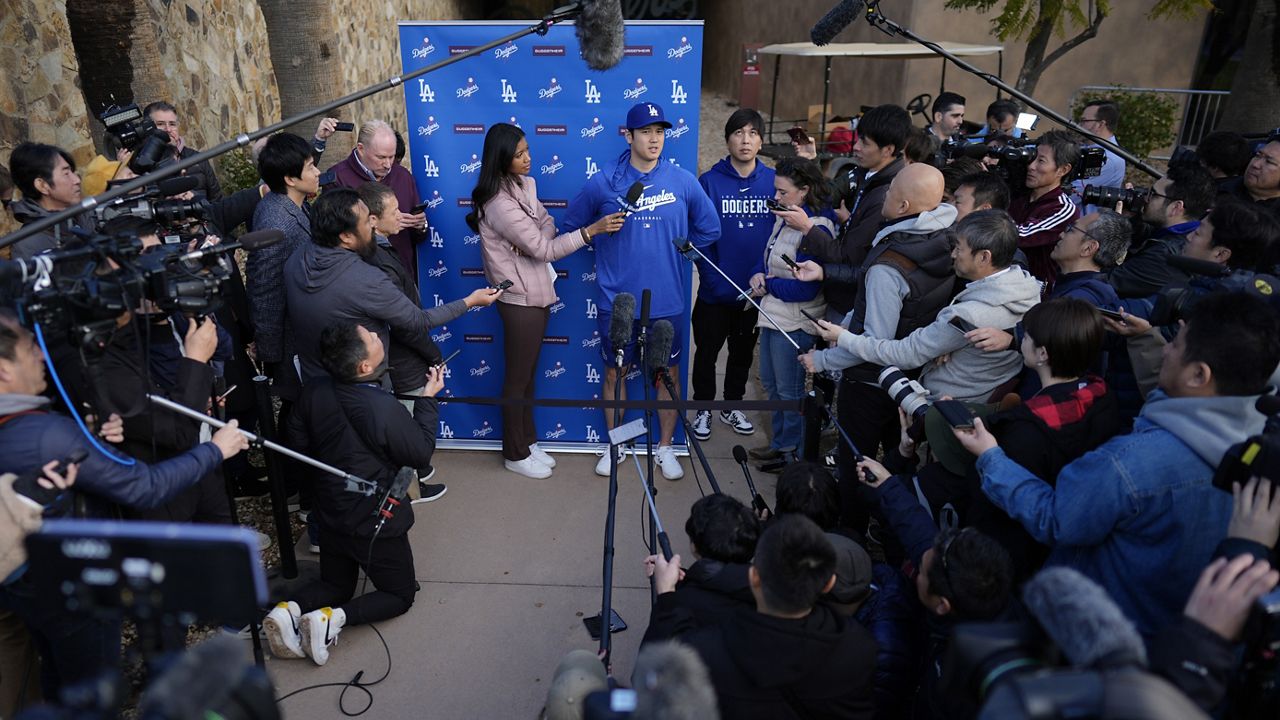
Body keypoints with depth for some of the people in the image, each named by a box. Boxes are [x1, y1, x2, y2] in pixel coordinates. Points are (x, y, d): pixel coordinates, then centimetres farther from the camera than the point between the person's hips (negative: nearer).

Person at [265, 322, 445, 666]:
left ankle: (290, 609, -1)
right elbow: (422, 455, -14)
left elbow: (299, 443, 3)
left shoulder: (314, 392, -13)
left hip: (330, 515, 6)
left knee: (335, 584, 28)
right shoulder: (385, 410, -31)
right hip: (376, 524, -6)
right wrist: (428, 399, -6)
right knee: (401, 594, 16)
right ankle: (334, 619, -7)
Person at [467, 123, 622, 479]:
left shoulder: (526, 185, 5)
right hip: (520, 299, -9)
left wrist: (534, 239, -13)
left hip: (537, 293, 9)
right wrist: (593, 229, -26)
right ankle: (515, 454, 21)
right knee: (517, 379, 6)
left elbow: (547, 223, 11)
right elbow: (544, 250, -22)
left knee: (528, 373, 19)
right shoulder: (500, 204, -23)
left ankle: (528, 441, 34)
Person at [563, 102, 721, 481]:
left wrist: (678, 251, 6)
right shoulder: (604, 182, -5)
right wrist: (606, 247, 6)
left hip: (667, 302, 1)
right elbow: (572, 224, 8)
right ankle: (615, 445, 31)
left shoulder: (683, 181, -3)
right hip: (616, 300, 0)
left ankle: (665, 447, 29)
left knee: (668, 374, 11)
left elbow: (708, 229, 9)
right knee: (614, 372, 12)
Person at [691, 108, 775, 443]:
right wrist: (716, 281, -16)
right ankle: (703, 409, 28)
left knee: (743, 352, 17)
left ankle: (732, 406, 35)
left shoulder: (774, 181, -1)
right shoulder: (709, 181, -7)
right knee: (707, 352, 10)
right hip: (715, 291, -2)